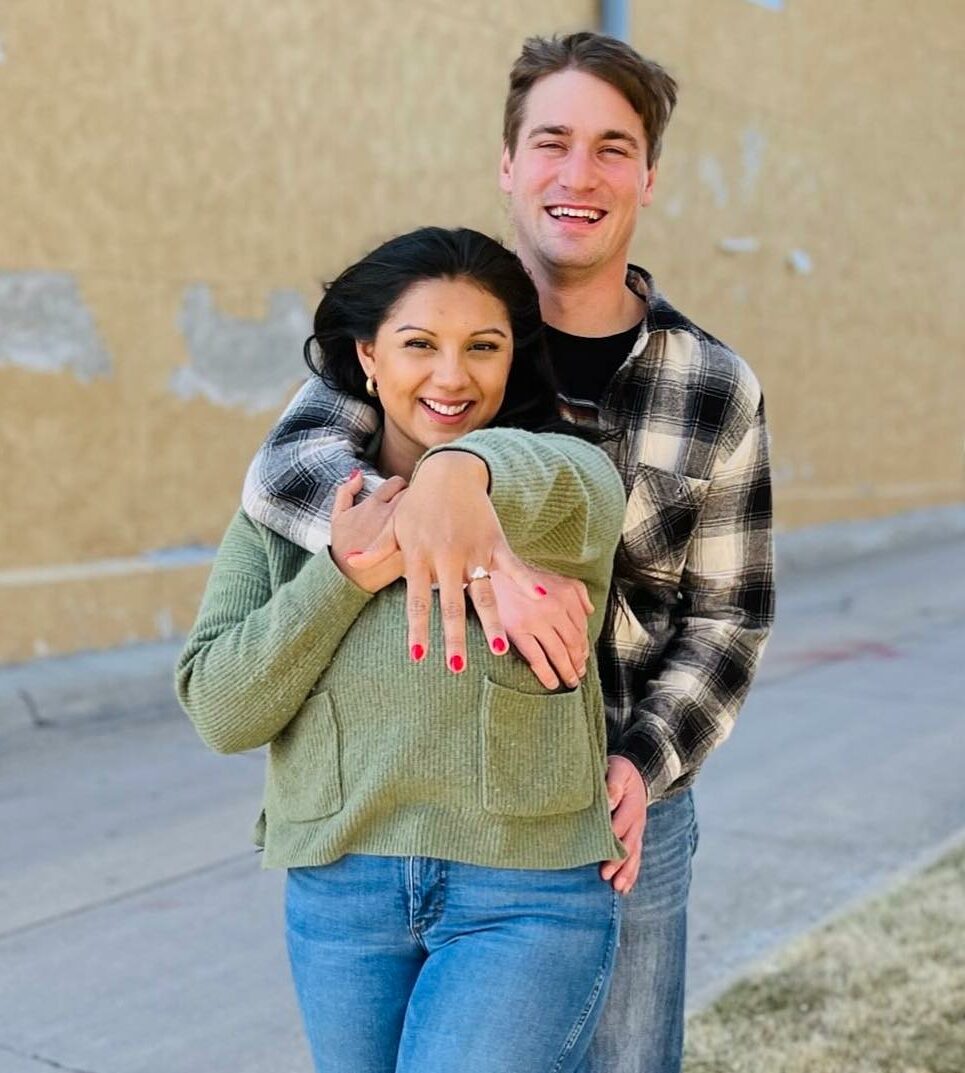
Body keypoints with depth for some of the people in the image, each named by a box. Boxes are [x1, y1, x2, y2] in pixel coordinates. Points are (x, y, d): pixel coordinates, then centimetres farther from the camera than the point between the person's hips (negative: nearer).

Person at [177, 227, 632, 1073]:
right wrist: (342, 574, -16)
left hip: (529, 897, -3)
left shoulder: (563, 473, -6)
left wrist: (463, 476, -55)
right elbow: (220, 712, -3)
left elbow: (557, 487, -32)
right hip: (338, 891, 4)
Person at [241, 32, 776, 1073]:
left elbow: (727, 616, 2)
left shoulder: (717, 390, -3)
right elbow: (286, 467, -22)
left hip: (626, 807, 1)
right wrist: (464, 555, -39)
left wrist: (644, 765, -13)